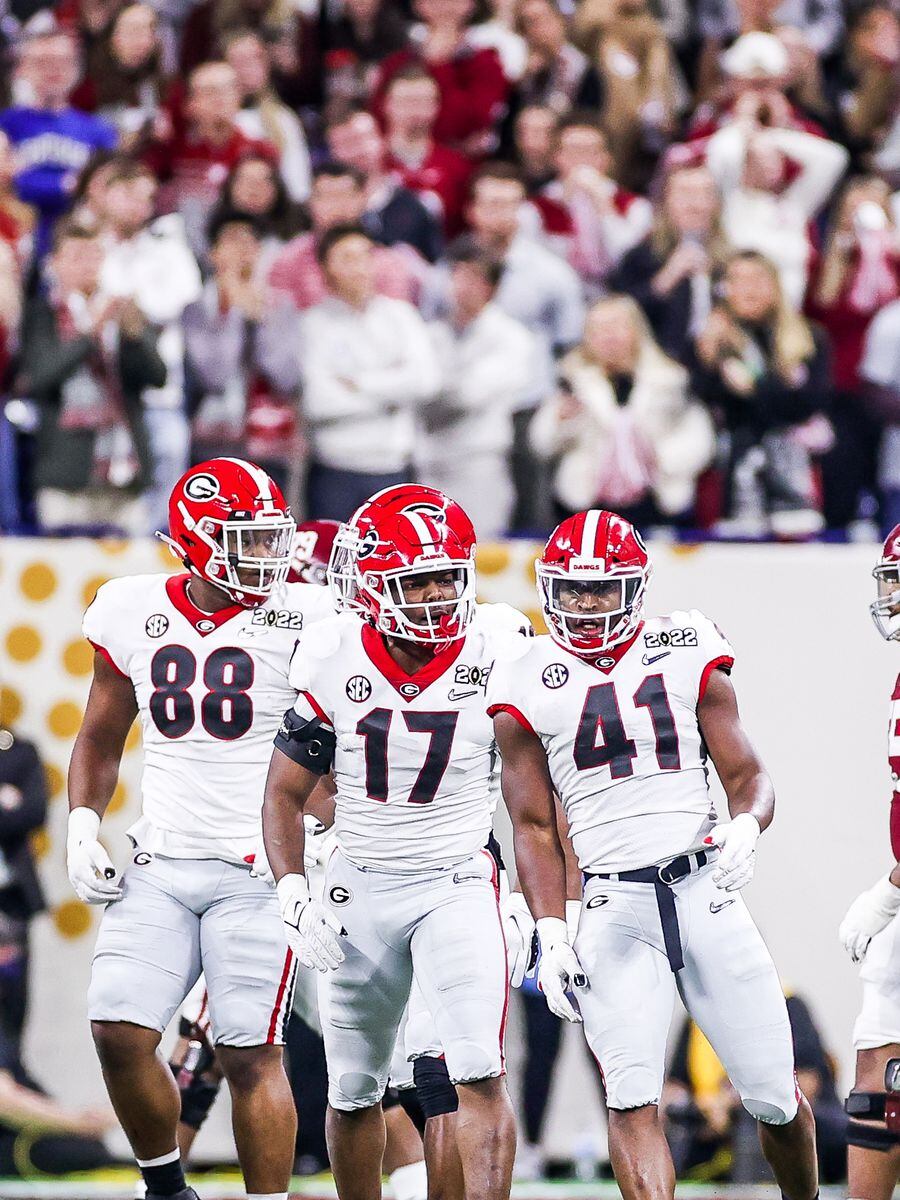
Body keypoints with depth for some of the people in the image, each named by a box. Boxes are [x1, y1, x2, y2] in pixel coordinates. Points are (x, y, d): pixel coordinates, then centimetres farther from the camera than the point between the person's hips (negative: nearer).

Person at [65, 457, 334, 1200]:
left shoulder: (303, 622, -5)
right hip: (159, 868, 3)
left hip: (259, 872, -3)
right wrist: (84, 827, 6)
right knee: (120, 1032, -6)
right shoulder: (133, 614, 6)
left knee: (250, 1054, -6)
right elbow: (101, 739, 18)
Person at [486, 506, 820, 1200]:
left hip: (707, 890, 1)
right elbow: (535, 829, 8)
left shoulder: (687, 656, 6)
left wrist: (746, 829, -17)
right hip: (616, 904, -1)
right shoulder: (531, 684, 5)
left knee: (775, 1098, 5)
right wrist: (550, 935, -4)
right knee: (633, 1102, -17)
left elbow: (749, 778, 7)